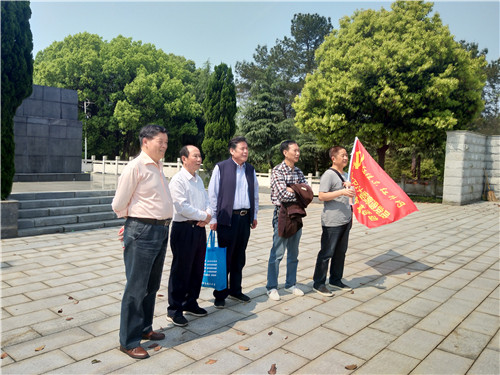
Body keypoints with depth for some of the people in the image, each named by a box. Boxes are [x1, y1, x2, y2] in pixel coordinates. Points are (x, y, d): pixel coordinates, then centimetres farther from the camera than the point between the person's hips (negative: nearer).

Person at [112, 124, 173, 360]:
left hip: (161, 231, 8)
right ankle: (128, 341, 16)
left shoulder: (158, 167, 13)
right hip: (142, 232, -8)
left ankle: (144, 329, 35)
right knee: (136, 288, 2)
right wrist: (136, 218, 6)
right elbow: (118, 205, -8)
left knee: (152, 286, 18)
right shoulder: (135, 167, -12)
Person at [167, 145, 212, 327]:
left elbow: (206, 199, 14)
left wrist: (207, 214, -6)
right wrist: (203, 216, -10)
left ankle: (190, 303, 32)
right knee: (181, 270, 1)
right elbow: (183, 207, -19)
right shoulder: (178, 180, -12)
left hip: (199, 228, 8)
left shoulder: (198, 179, 14)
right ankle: (174, 309, 16)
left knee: (197, 269, 16)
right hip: (183, 229, -8)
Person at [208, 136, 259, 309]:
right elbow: (213, 194, -4)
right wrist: (213, 218, -6)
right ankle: (220, 295, 14)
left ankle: (235, 290, 29)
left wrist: (254, 216, 17)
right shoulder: (221, 168, -3)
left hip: (245, 218, 5)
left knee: (239, 257, 14)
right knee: (224, 257, 1)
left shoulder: (250, 169, 12)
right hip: (227, 218, -5)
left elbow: (255, 194, 19)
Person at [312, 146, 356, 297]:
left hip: (345, 221, 9)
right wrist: (342, 191, -25)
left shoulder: (345, 175, 16)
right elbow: (321, 196, -20)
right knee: (327, 253, -2)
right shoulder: (329, 174, -12)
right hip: (332, 222, -9)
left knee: (341, 252, 15)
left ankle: (335, 280, 29)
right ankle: (318, 283, 9)